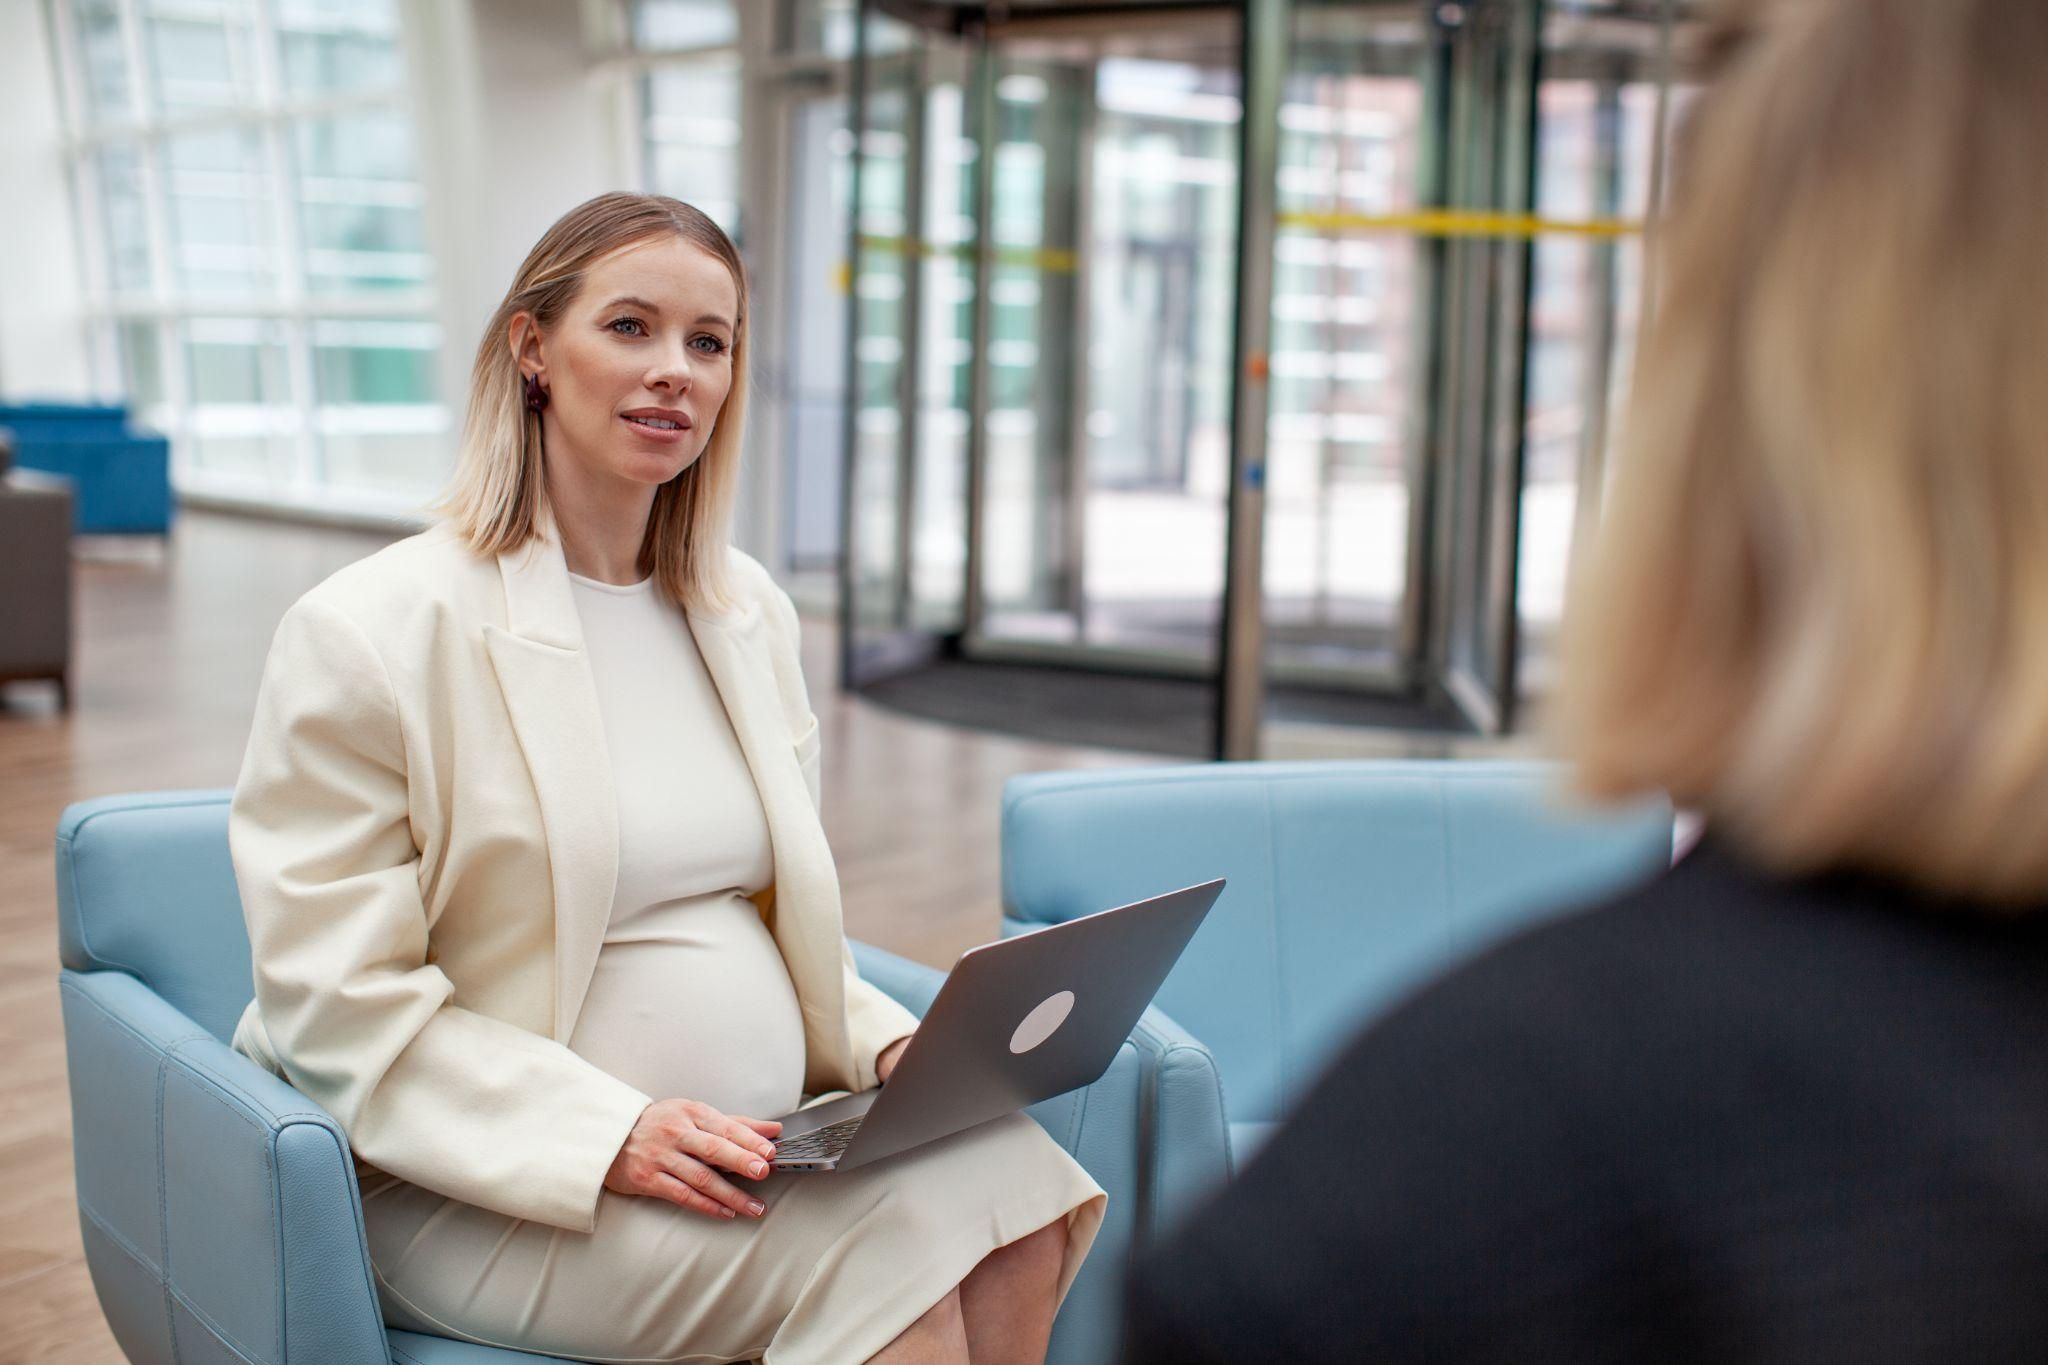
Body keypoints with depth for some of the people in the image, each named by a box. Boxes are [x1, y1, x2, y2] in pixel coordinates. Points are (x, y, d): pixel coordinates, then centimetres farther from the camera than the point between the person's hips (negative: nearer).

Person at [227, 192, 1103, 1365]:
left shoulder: (749, 612, 14)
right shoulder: (368, 633, -7)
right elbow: (335, 1007, -11)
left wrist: (888, 1044, 0)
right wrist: (609, 1137, -22)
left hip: (758, 1143, 6)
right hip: (488, 1187, -6)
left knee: (1016, 1205, -23)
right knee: (889, 1257, -30)